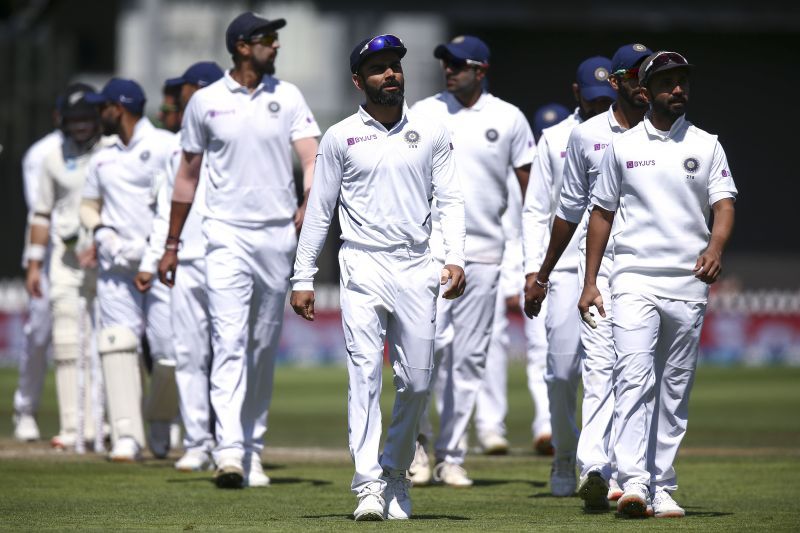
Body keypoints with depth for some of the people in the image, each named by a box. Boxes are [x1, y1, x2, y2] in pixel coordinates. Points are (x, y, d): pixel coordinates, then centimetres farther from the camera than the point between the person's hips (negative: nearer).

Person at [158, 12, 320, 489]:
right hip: (227, 234, -2)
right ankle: (230, 451, -23)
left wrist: (309, 205, -25)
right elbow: (189, 174, 11)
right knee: (230, 342, -14)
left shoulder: (287, 97, 5)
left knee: (265, 348, 9)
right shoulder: (205, 102, 2)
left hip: (278, 234, 2)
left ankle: (254, 449, 18)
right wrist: (172, 243, 12)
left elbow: (312, 158, -5)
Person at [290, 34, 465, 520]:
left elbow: (450, 200, 6)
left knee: (416, 382, 3)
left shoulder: (432, 133, 8)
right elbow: (319, 210, 8)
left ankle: (396, 476, 22)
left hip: (417, 268, 2)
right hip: (363, 266, -2)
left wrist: (455, 258, -8)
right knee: (365, 374, -12)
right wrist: (303, 279, 4)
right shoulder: (340, 137, 5)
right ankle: (369, 486, -16)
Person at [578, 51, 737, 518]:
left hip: (689, 283, 1)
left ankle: (663, 488, 10)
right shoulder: (623, 147, 8)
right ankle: (634, 481, -24)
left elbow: (724, 204, -3)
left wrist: (715, 248, -25)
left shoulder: (707, 147, 8)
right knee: (634, 378, -16)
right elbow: (602, 212, 12)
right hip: (634, 279, -1)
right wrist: (590, 282, 6)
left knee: (675, 390, 5)